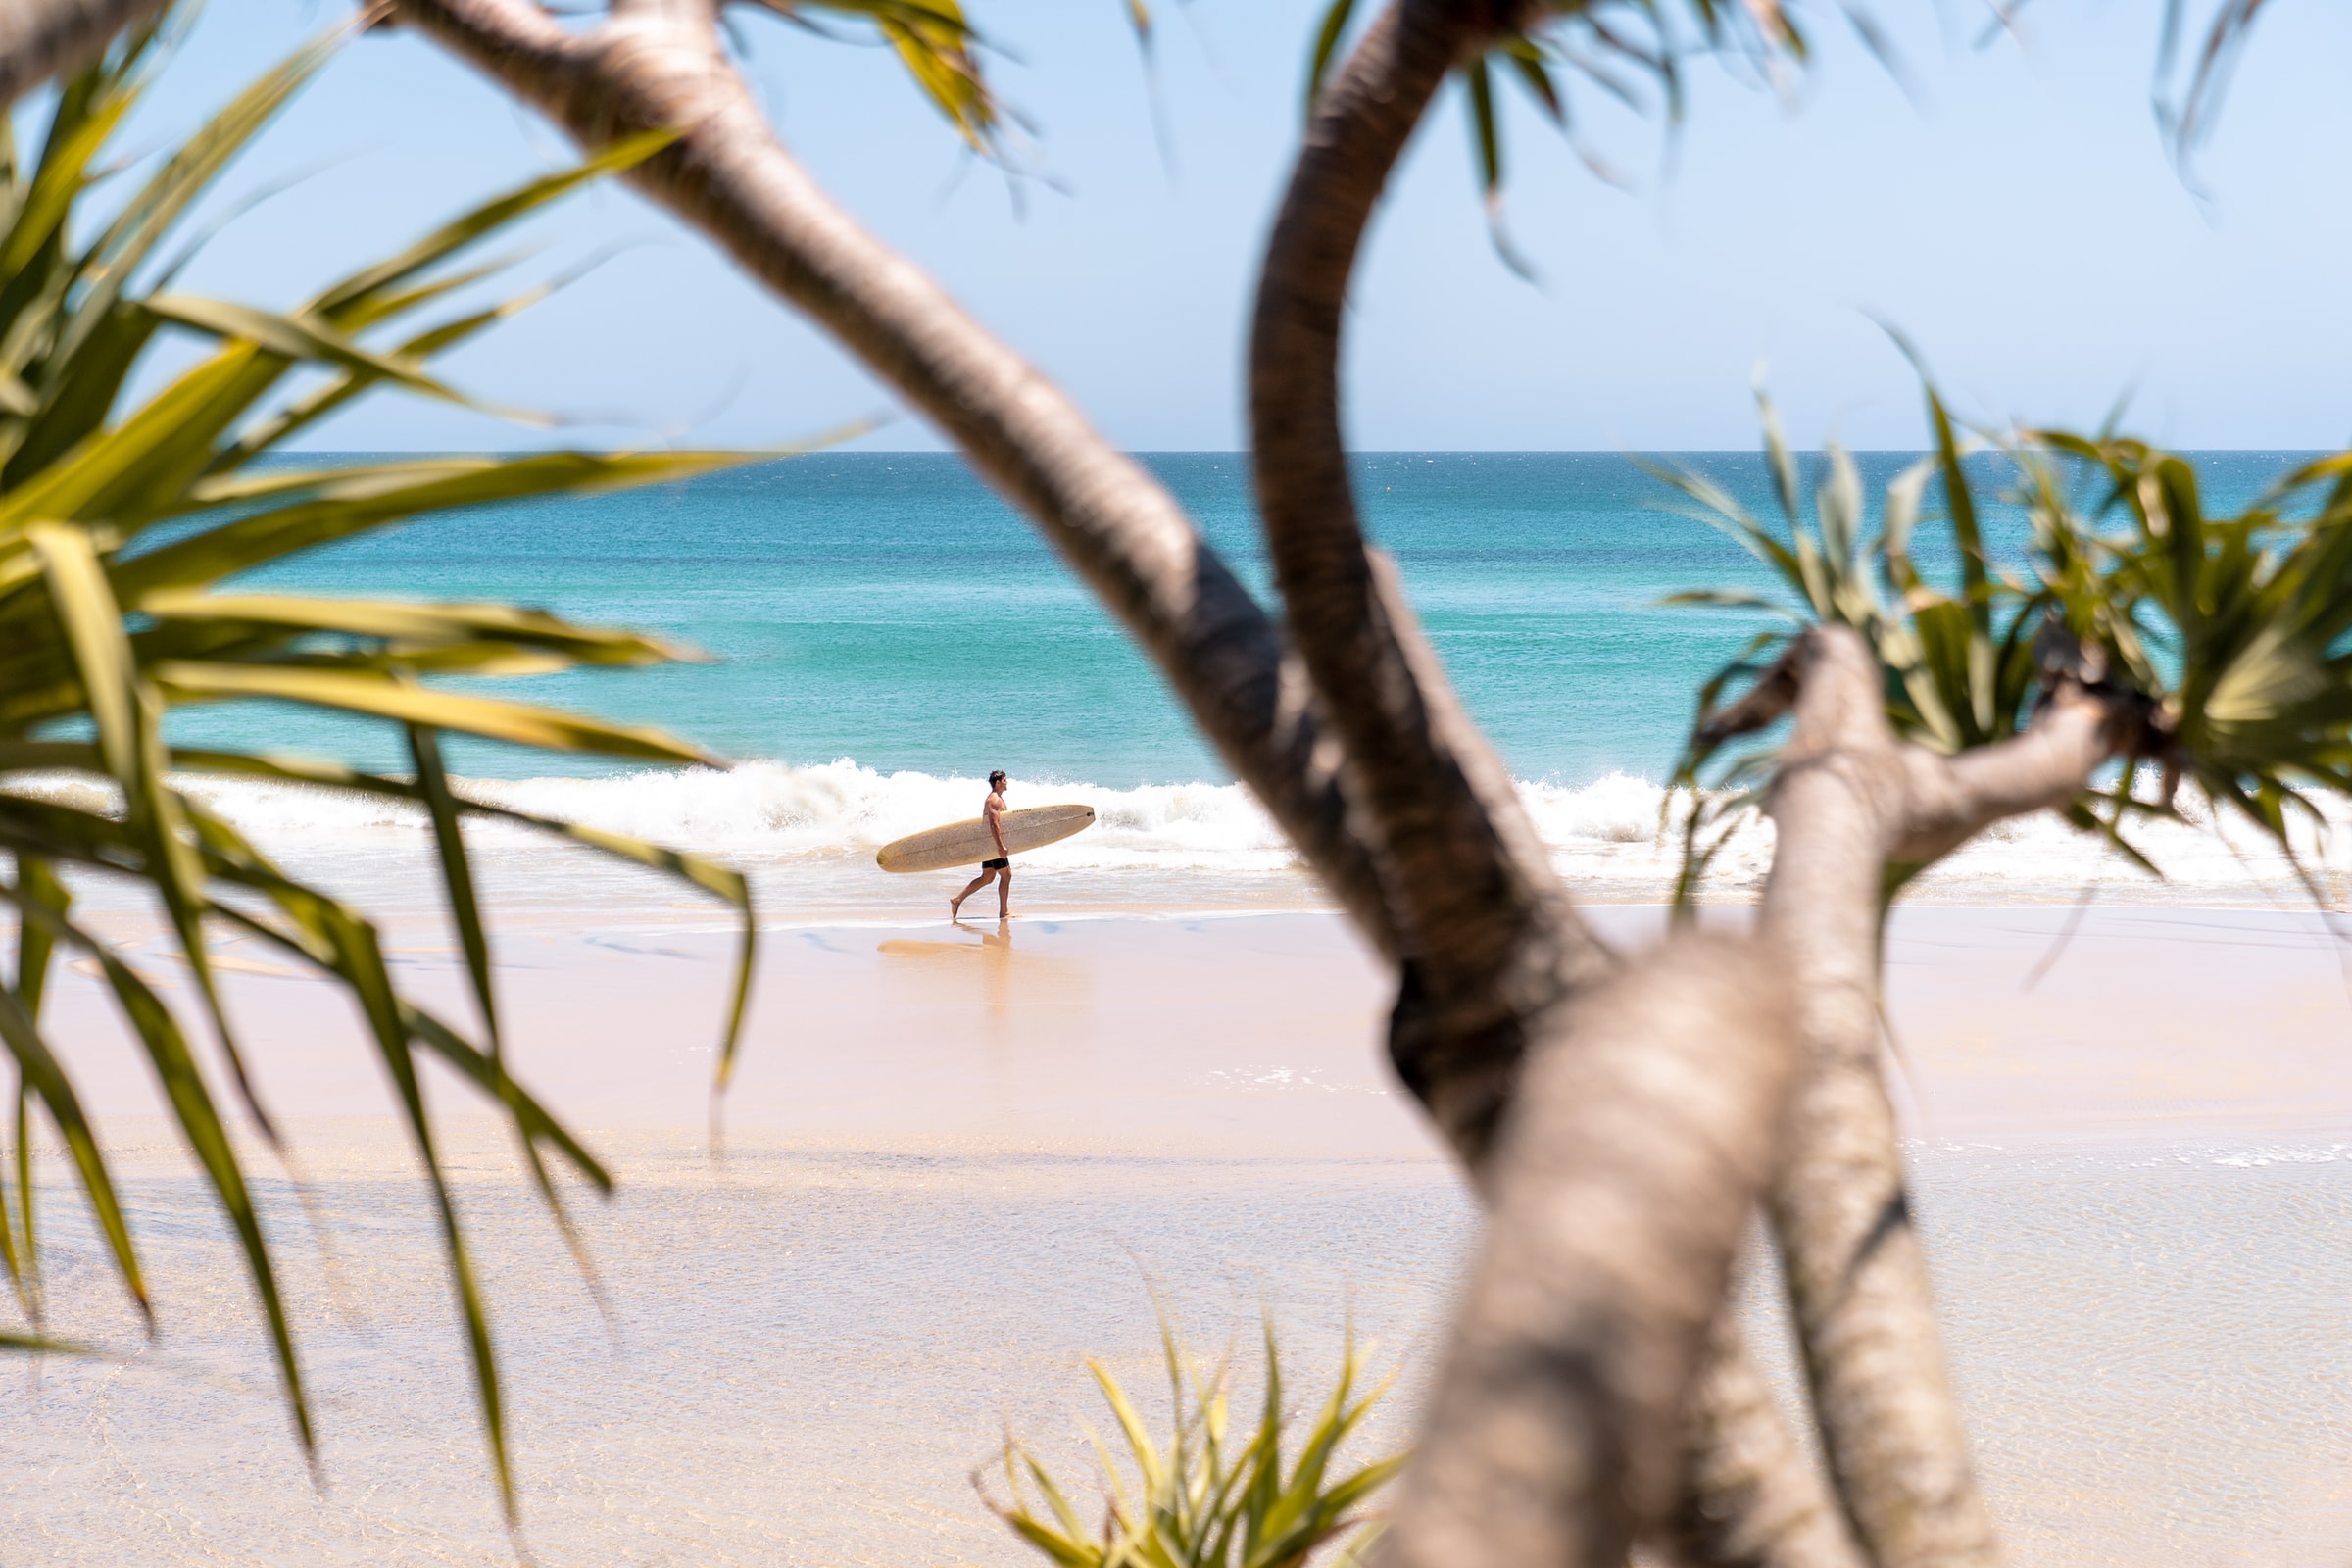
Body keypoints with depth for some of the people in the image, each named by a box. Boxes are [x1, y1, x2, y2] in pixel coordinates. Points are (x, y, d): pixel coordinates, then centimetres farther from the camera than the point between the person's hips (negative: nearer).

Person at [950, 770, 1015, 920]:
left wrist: (1001, 845, 24)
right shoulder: (995, 800, -15)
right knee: (1006, 875, -4)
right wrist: (1001, 846, -28)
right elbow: (994, 824, -24)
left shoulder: (996, 798, 18)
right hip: (994, 842, -10)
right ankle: (1004, 912, 0)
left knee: (987, 877, 11)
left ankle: (957, 899, 10)